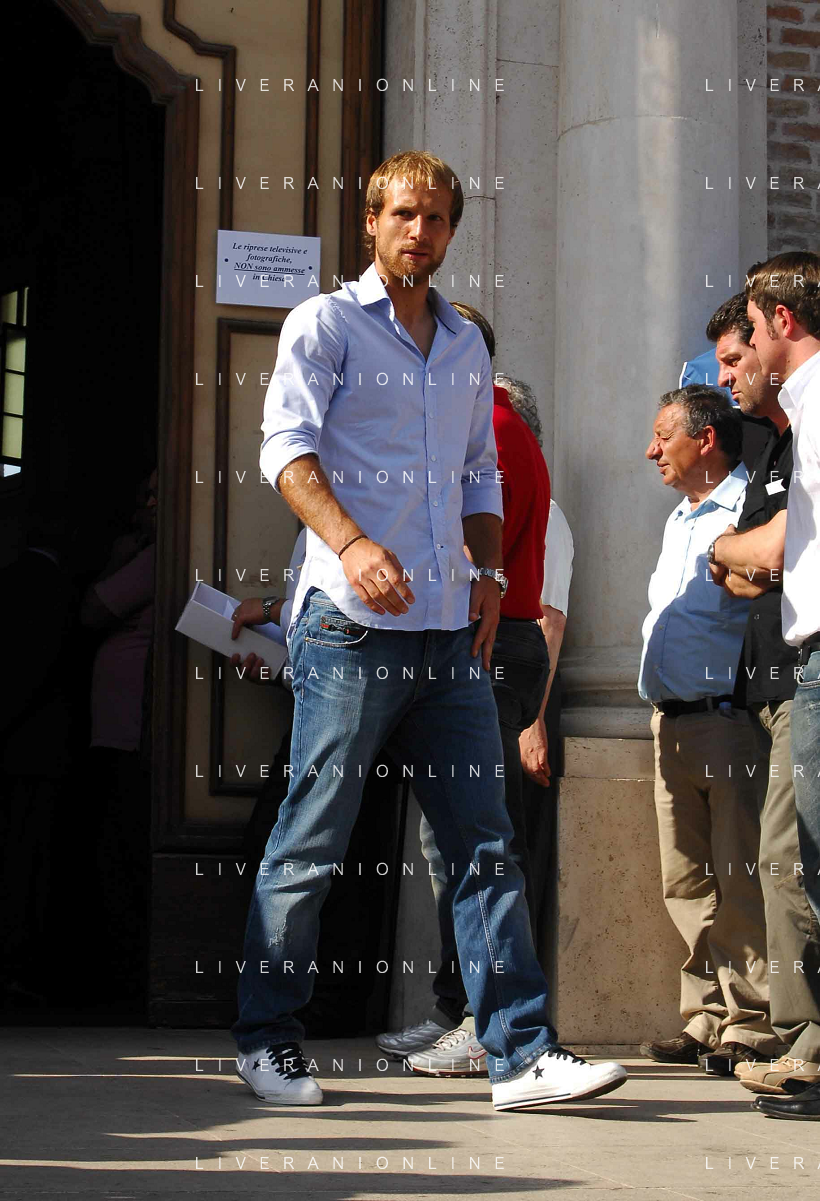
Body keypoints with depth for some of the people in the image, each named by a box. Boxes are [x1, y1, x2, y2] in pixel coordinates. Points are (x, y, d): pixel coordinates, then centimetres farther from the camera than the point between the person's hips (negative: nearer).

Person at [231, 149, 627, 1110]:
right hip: (351, 623, -5)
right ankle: (266, 1038, 13)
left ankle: (522, 1053, 1)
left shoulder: (466, 346, 22)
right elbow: (287, 446, -9)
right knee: (311, 840, -1)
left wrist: (489, 570, 8)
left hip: (450, 630, 6)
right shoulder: (325, 323, 3)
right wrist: (351, 543, -25)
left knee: (484, 841, 1)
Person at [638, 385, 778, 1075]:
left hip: (727, 716, -9)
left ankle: (753, 1026, -3)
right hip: (672, 725, 9)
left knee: (742, 881, -7)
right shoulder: (679, 522, 23)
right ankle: (708, 1018, 13)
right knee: (688, 882, 8)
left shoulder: (749, 508, -6)